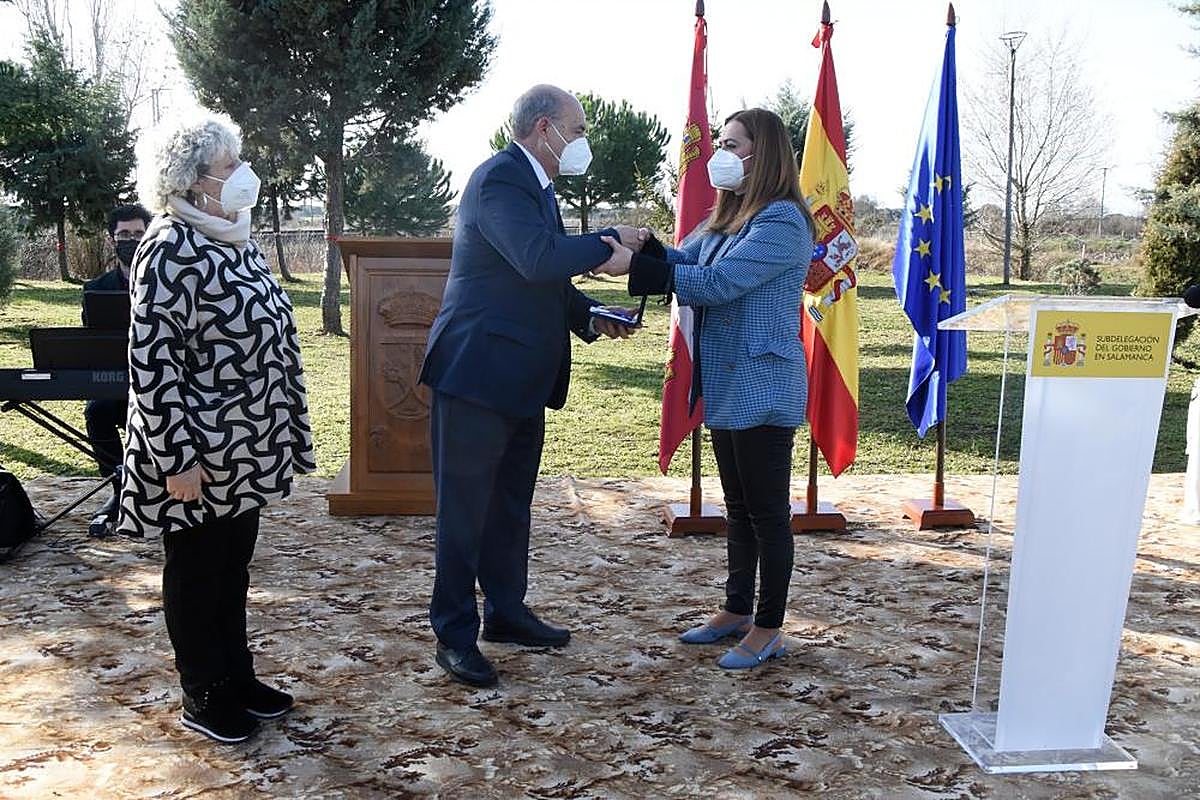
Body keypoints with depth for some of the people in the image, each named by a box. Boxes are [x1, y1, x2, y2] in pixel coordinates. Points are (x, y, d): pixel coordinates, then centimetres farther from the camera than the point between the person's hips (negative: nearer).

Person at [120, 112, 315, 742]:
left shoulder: (235, 241, 9)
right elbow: (151, 361, -20)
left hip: (245, 452, 8)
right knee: (196, 571, 8)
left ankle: (237, 678, 34)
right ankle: (202, 697, 24)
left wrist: (287, 431, 18)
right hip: (198, 457, -8)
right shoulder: (172, 249, -17)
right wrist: (178, 459, -21)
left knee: (233, 566, 18)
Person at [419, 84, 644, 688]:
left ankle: (505, 611, 33)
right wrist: (610, 239, -16)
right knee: (465, 507, 0)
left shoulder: (535, 184, 17)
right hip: (477, 372, -10)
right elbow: (539, 258, -29)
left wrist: (591, 317, 5)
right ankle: (455, 634, 11)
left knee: (511, 503, 18)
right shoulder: (500, 179, -15)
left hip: (521, 378, 10)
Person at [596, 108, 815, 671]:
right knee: (739, 507, 18)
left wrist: (636, 266, -25)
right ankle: (737, 610, 31)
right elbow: (685, 260, 8)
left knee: (768, 511, 1)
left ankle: (768, 629, 13)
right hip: (726, 386, 10)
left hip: (762, 388, -9)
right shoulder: (730, 217, 15)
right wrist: (638, 249, -11)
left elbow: (717, 282, -24)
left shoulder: (782, 221, -16)